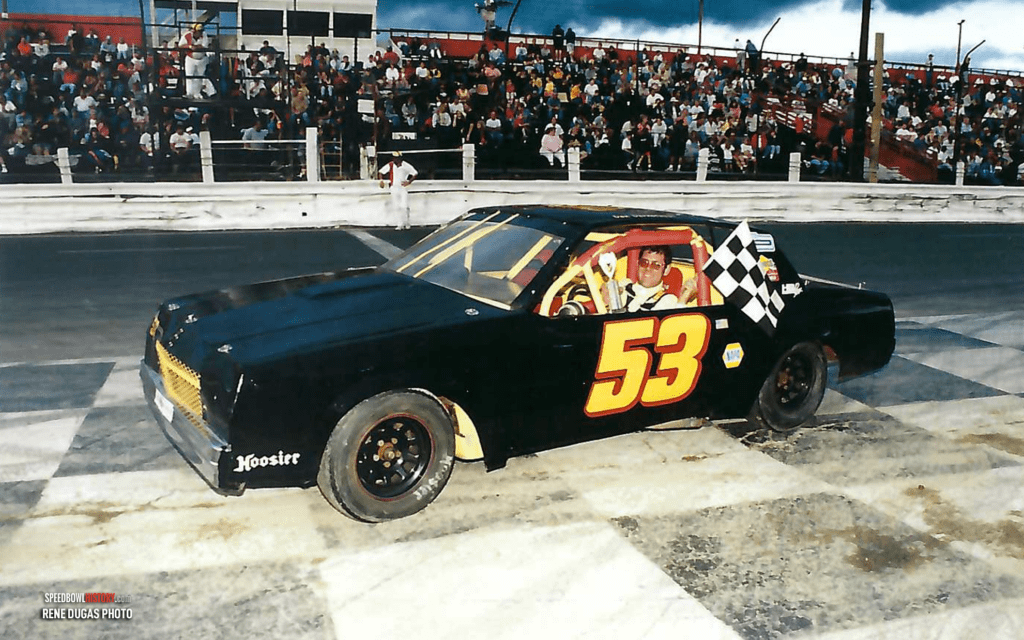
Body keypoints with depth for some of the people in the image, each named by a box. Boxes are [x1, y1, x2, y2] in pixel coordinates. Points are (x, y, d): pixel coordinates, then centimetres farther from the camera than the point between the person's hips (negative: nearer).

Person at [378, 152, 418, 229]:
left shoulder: (406, 166, -9)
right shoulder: (390, 165, -4)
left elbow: (415, 174, 0)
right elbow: (381, 171, 6)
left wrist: (409, 182, -12)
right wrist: (381, 180, -10)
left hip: (403, 188, -2)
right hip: (394, 188, 2)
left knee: (404, 206, -12)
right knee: (397, 207, 2)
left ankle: (406, 223, 6)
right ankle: (401, 224, 11)